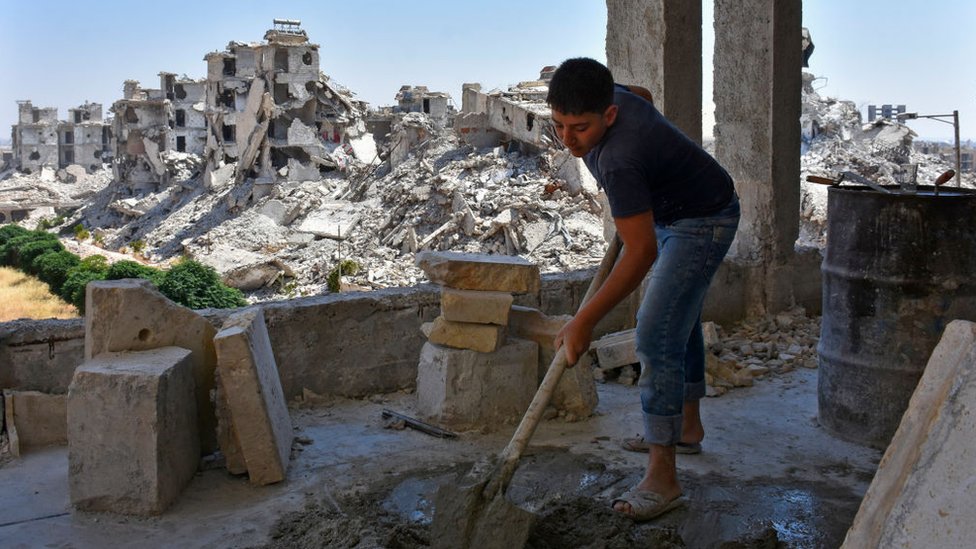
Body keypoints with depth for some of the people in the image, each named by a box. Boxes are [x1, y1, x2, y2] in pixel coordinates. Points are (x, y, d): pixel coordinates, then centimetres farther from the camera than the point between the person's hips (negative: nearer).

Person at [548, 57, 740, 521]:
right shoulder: (606, 95, -13)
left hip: (702, 223, -10)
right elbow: (643, 95, 12)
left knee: (656, 337, -18)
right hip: (669, 212, 11)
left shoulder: (620, 159, -39)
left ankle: (662, 478, -13)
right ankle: (688, 425, 41)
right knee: (678, 320, 22)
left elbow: (641, 253, -36)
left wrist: (584, 322, -33)